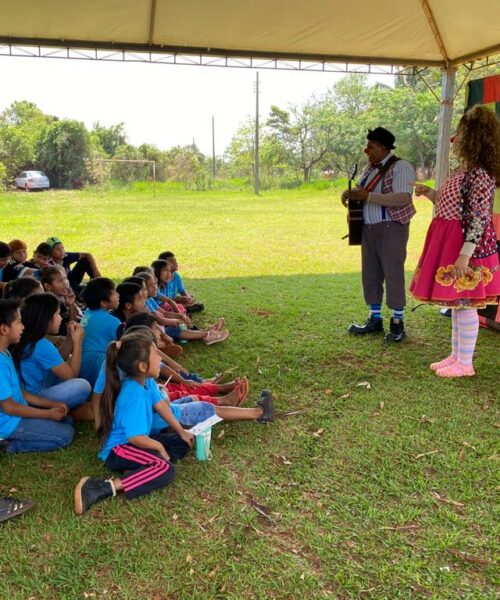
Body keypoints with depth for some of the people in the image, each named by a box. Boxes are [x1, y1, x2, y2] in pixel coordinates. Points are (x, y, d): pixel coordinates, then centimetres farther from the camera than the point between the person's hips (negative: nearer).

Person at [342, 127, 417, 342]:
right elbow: (360, 189, 19)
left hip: (391, 227, -8)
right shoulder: (370, 168, 13)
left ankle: (397, 323, 6)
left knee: (393, 273, -4)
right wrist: (350, 193, -6)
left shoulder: (401, 168, -11)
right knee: (370, 273, 9)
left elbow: (402, 199, -22)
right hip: (369, 228, 8)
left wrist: (367, 196, -27)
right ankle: (375, 319, 20)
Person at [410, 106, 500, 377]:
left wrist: (464, 255, -24)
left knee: (463, 303, -2)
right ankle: (455, 355, 26)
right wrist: (430, 193, 15)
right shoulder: (463, 171, 14)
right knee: (456, 303, 15)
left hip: (465, 246, -10)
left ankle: (465, 363, 10)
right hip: (449, 244, 10)